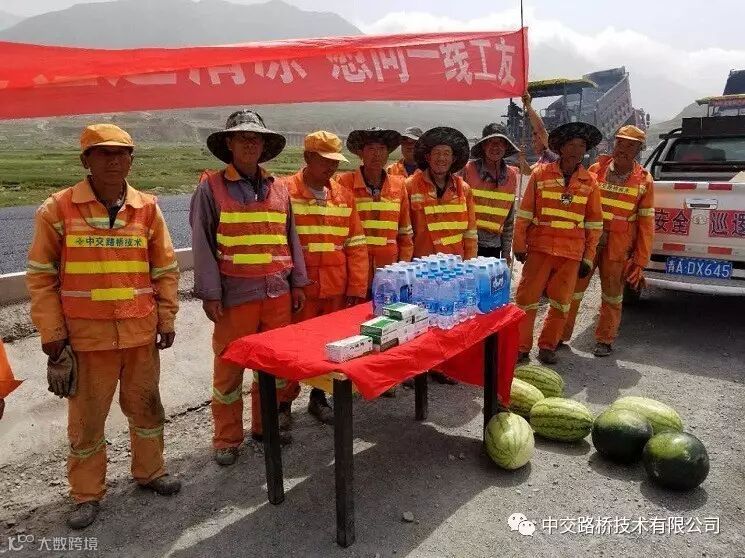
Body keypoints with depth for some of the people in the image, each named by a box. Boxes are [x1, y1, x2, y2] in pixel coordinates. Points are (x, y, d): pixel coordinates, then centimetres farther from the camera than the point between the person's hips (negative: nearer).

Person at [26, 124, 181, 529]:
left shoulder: (147, 209, 3)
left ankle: (149, 471, 38)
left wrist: (166, 320, 5)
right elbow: (41, 276, -1)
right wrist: (52, 333, -4)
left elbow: (165, 270, 8)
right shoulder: (57, 209, -4)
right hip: (86, 336, -2)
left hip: (141, 333, 2)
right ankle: (87, 494, 29)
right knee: (86, 417, 10)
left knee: (145, 405, 16)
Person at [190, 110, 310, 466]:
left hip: (278, 292, 4)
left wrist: (297, 283, 11)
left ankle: (266, 425, 32)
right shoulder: (211, 187, -2)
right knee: (229, 367, 6)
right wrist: (210, 294, -9)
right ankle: (227, 439, 21)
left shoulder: (278, 189, 12)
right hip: (234, 294, -4)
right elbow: (202, 245, -5)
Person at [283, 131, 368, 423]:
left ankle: (318, 397, 31)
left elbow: (356, 244, 8)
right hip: (299, 289, -4)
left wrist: (357, 288, 3)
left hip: (336, 289, 4)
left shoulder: (343, 195, 9)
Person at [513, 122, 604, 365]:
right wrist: (519, 245, -1)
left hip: (572, 253, 2)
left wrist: (588, 257, 5)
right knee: (527, 298, -1)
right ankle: (521, 347, 11)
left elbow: (594, 223, 8)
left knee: (561, 301, 8)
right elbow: (524, 213, 1)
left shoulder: (589, 182, 5)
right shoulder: (541, 174, 0)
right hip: (540, 247, -2)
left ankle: (547, 346, 24)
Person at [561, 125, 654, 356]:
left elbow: (646, 223, 0)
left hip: (619, 249, 0)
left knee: (612, 296, 10)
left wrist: (640, 261, -3)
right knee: (572, 290, 5)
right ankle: (560, 336, 19)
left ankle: (605, 340, 27)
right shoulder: (596, 170, 1)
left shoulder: (644, 181, -1)